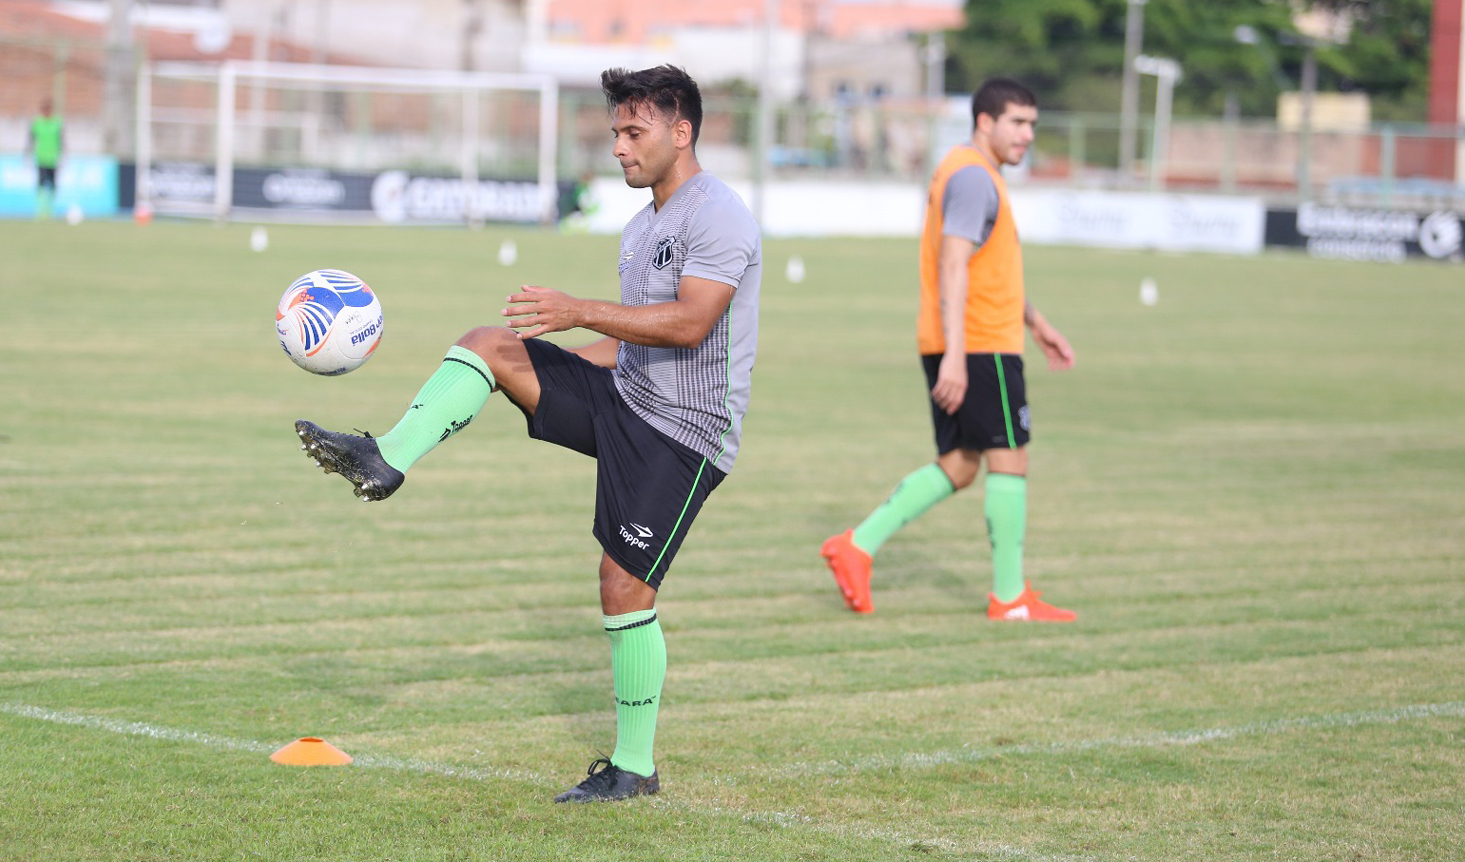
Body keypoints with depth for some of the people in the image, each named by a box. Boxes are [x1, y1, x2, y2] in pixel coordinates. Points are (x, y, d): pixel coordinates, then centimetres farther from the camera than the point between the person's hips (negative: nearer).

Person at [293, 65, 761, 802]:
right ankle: (385, 460, -18)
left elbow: (689, 324, -28)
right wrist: (543, 368, 20)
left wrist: (581, 313, -34)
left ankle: (635, 768, 4)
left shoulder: (717, 216, -16)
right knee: (488, 344, -7)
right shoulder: (641, 227, 15)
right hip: (622, 401, 8)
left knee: (625, 589, -9)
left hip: (682, 434, -8)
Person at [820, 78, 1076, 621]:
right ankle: (1009, 597, 2)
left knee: (957, 467, 10)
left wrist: (1036, 323, 33)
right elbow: (953, 267, -23)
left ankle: (858, 546, 2)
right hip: (981, 347, -10)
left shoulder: (969, 173, 19)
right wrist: (955, 356, -28)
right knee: (1008, 460, -3)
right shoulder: (973, 177, -14)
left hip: (954, 349, 10)